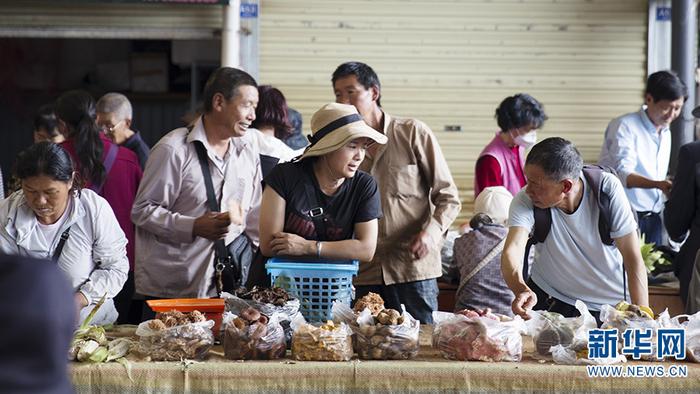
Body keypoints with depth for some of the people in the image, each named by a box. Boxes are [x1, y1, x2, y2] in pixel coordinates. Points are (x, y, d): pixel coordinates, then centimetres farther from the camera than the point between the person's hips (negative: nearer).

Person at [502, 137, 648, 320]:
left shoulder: (607, 188, -19)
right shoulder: (525, 200, -18)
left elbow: (633, 259, -16)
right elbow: (512, 250, -32)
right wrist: (521, 289, -54)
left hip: (609, 304, 0)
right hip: (547, 300, 0)